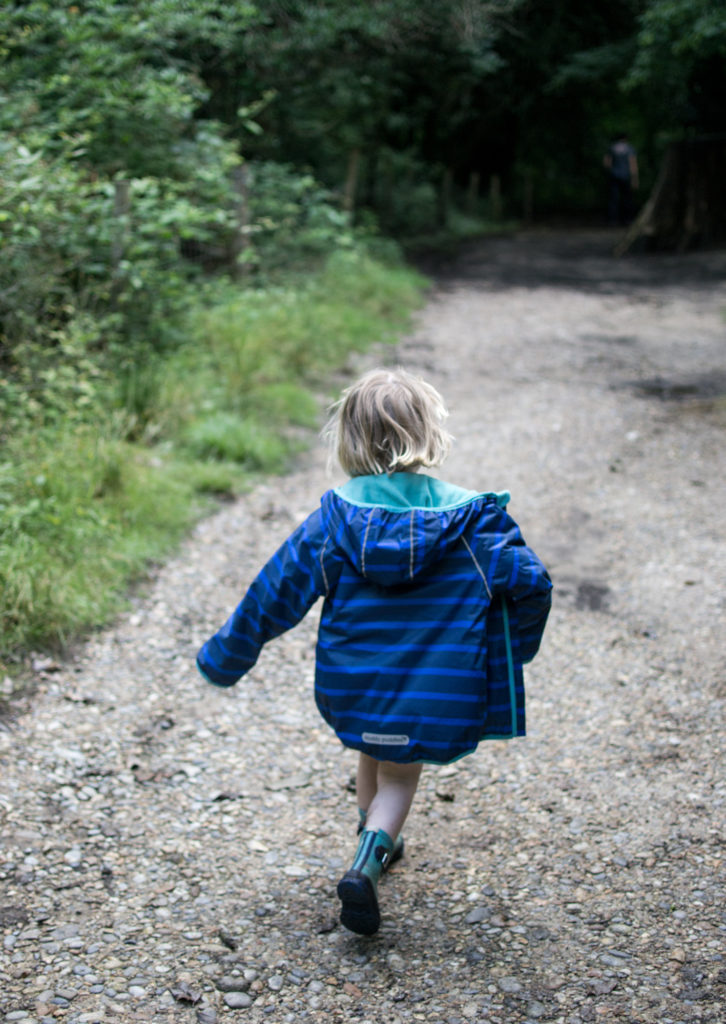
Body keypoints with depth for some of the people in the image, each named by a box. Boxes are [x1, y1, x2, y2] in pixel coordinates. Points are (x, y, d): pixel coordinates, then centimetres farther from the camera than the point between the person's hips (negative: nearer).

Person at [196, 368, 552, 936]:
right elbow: (529, 584, -12)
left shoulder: (335, 516, -8)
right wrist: (509, 651, 8)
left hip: (352, 691, 2)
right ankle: (368, 861, -5)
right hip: (434, 695, -2)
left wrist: (224, 656, 9)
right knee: (401, 774, 19)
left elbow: (275, 592, -3)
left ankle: (377, 840, 49)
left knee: (372, 753, 31)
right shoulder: (472, 517, -11)